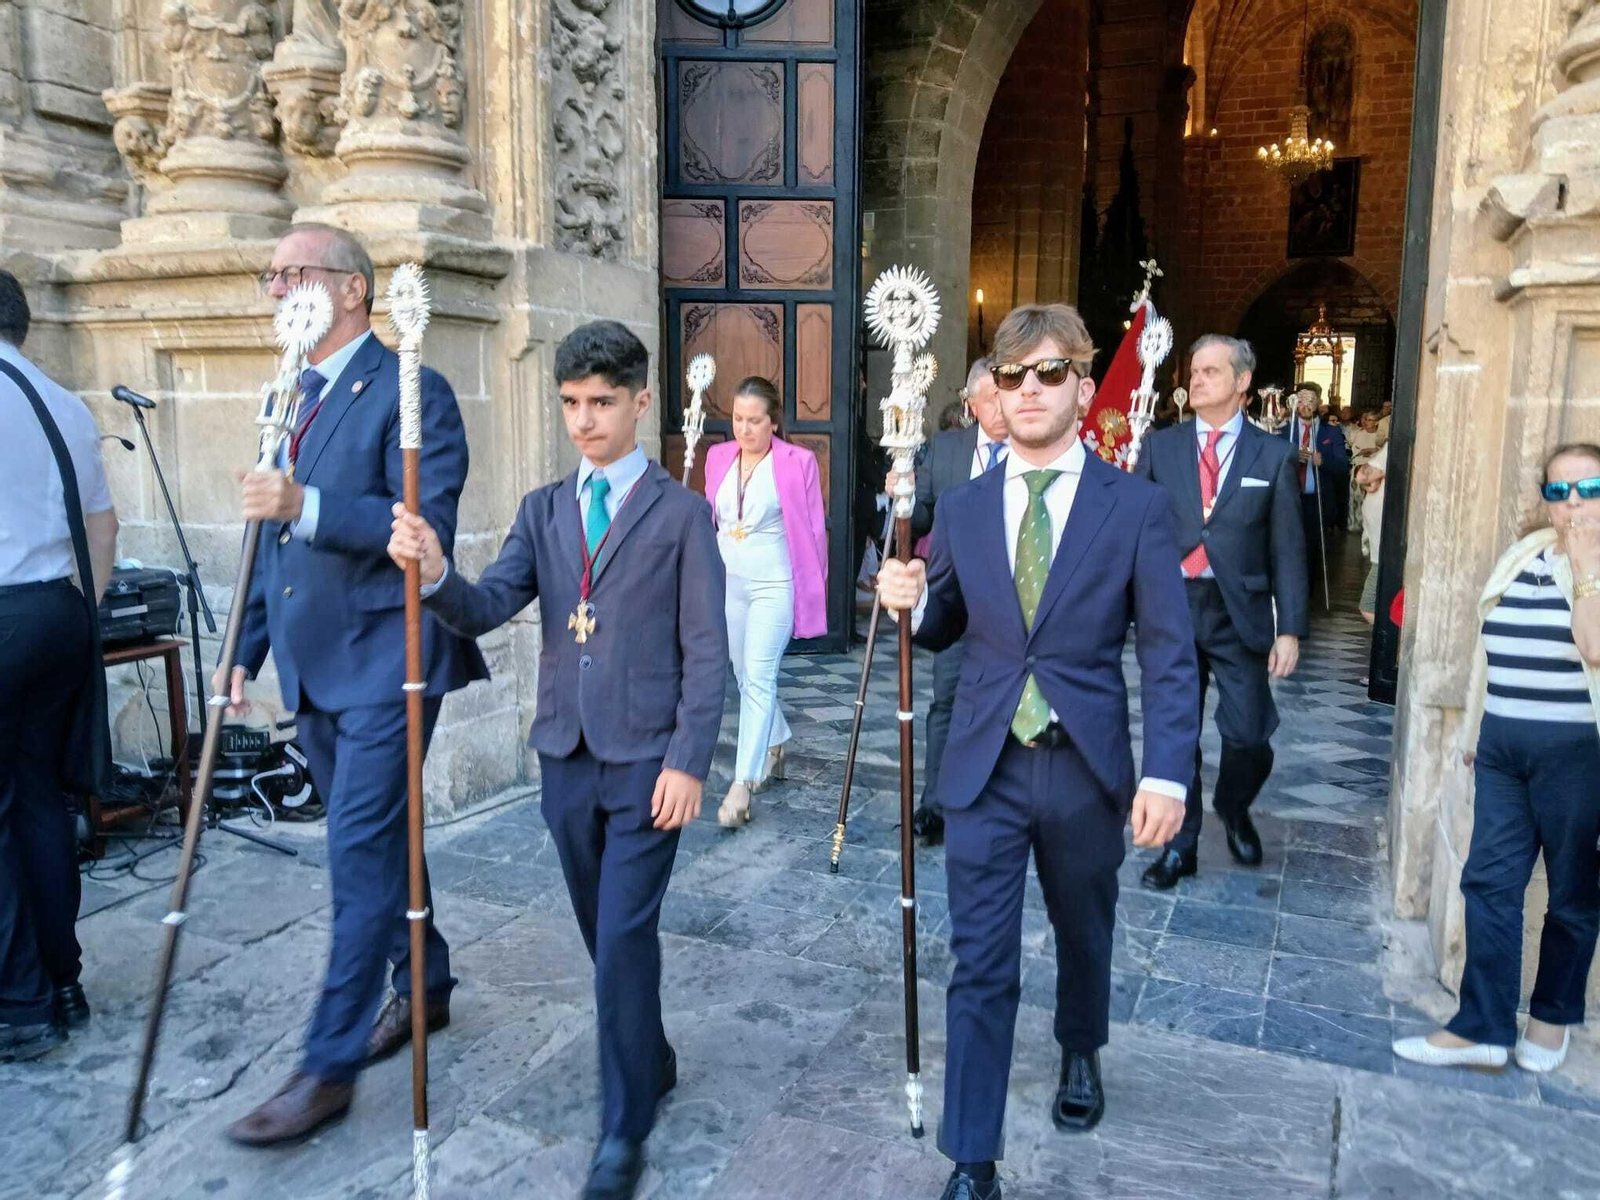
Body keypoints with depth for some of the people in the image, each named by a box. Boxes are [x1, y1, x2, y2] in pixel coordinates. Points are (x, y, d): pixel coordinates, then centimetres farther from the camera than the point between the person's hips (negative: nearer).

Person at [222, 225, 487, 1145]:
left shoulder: (411, 394, -11)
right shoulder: (292, 400, 15)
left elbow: (429, 526, -21)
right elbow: (276, 539, 20)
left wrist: (306, 507, -30)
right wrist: (246, 649, 17)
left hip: (384, 663, -8)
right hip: (315, 669, 9)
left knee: (362, 852, -5)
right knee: (372, 840, 18)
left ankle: (329, 1067, 5)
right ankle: (425, 986, 35)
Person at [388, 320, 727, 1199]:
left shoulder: (681, 512, -4)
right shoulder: (542, 510, 9)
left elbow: (705, 651, -7)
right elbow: (487, 610, -3)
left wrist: (688, 761, -14)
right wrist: (435, 573, -24)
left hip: (646, 761, -4)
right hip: (565, 760, 5)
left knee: (624, 940, -4)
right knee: (606, 936, 17)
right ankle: (652, 1062, 39)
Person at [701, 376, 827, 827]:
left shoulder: (798, 462, -8)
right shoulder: (719, 456, 6)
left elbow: (813, 529, -3)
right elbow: (708, 519, 13)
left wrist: (813, 588, 0)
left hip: (773, 583, -5)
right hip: (727, 581, 6)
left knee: (758, 678, -11)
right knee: (746, 676, 16)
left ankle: (743, 782, -10)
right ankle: (775, 747, 39)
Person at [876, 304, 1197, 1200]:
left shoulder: (1137, 506, -6)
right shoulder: (962, 508, 2)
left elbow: (1170, 654, -7)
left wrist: (1168, 772, -16)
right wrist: (909, 603, -11)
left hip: (1088, 767, 0)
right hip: (987, 768, 1)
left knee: (1085, 935, 23)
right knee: (981, 967, 2)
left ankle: (1081, 1055, 53)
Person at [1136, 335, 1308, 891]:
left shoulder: (1273, 454, 2)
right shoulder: (1160, 447, 5)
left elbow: (1287, 548, 1)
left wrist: (1290, 629, -4)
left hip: (1239, 614, -1)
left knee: (1248, 735, 0)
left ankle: (1234, 809, 33)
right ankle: (1180, 844, 23)